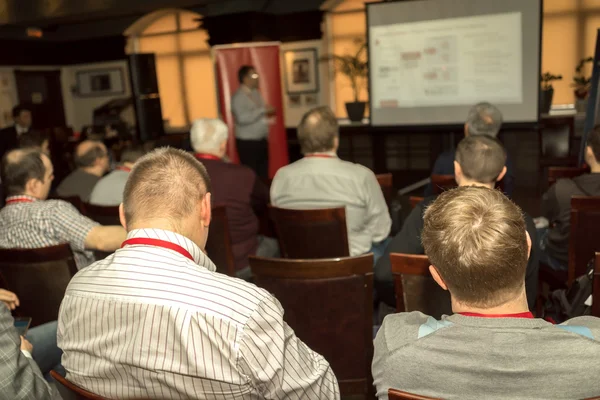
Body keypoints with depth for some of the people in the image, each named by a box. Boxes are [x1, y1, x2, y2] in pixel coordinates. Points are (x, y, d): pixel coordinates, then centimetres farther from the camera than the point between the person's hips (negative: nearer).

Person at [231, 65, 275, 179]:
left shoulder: (256, 93, 14)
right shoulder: (238, 97, -12)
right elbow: (242, 118, -25)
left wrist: (268, 112, 6)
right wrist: (262, 110, -21)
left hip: (261, 140, 8)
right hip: (247, 142, -8)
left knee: (263, 174, 10)